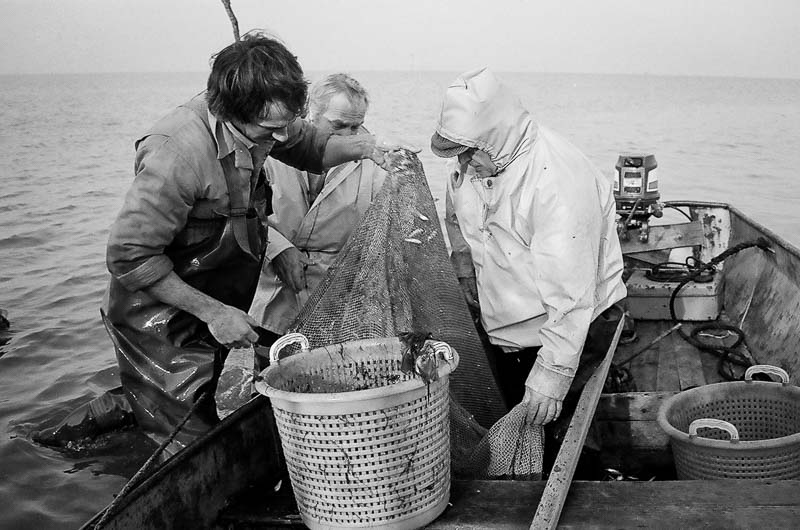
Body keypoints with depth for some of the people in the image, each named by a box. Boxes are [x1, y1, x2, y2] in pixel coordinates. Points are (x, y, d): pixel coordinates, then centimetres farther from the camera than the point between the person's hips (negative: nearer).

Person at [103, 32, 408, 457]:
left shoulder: (257, 123, -9)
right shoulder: (179, 151, -33)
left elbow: (311, 146, 13)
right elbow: (128, 257, -27)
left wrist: (362, 147, -7)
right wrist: (213, 312, -23)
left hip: (209, 317, 8)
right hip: (160, 322, -7)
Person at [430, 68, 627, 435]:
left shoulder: (558, 181, -29)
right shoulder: (474, 162, -3)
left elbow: (571, 296, -32)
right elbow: (455, 215, 21)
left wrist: (551, 376, -33)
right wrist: (464, 261, 5)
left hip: (570, 330, -7)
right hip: (502, 328, 7)